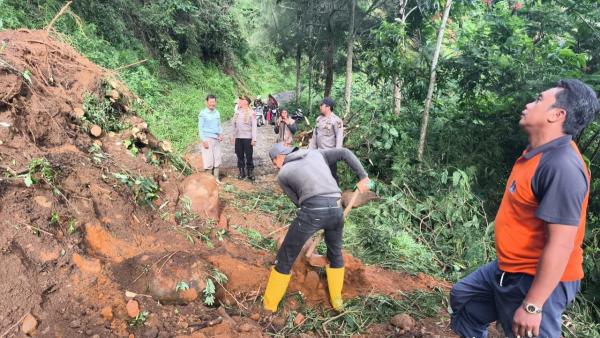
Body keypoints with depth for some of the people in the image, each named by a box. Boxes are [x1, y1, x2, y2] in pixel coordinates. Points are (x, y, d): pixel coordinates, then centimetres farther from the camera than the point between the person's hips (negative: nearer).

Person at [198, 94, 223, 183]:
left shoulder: (217, 113, 11)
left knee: (217, 160, 7)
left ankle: (216, 179, 18)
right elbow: (200, 128, -6)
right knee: (209, 160, -3)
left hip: (217, 139, 6)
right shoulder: (203, 113, -5)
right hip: (207, 139, -5)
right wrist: (204, 141, -13)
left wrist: (221, 134, 2)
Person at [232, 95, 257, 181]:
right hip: (238, 138, 5)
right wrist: (233, 136, 10)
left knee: (249, 156, 0)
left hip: (247, 138, -5)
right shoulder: (237, 112, 9)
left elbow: (254, 126, -8)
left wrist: (254, 139, -14)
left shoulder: (251, 113, -6)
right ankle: (242, 173, 18)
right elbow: (234, 125, 14)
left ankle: (250, 173, 11)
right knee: (240, 156, 8)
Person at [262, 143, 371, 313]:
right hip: (335, 209, 4)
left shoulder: (282, 175, 18)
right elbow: (345, 153, 18)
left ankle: (269, 305, 27)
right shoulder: (316, 153, 26)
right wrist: (363, 176, 21)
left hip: (312, 211, -4)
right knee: (335, 252, 31)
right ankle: (337, 300, 40)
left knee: (285, 257, 15)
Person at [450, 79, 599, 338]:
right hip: (510, 269, 10)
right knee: (462, 297, 23)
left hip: (539, 280, -10)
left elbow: (561, 244, -29)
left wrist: (532, 306, -26)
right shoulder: (537, 153, 3)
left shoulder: (562, 166, -27)